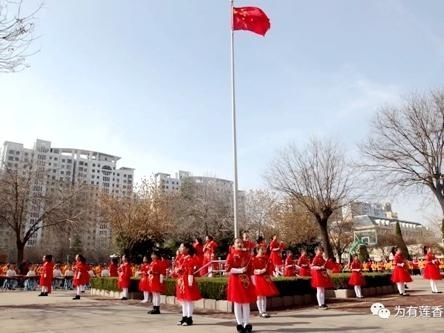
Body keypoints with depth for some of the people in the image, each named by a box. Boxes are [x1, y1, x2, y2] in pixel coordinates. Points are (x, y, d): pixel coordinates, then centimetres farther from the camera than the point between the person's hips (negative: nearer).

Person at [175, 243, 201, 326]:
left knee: (189, 299, -1)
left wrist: (190, 280, -20)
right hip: (180, 280, 9)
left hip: (186, 280, -9)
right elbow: (177, 268, 18)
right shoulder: (181, 258, 12)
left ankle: (189, 318, 6)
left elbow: (190, 271, -18)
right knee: (183, 299, 15)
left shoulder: (190, 258, -14)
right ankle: (184, 317, 24)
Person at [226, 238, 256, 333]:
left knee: (246, 303, 6)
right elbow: (228, 268, -12)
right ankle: (239, 324, 13)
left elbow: (251, 269, 10)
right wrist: (239, 270, -23)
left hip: (246, 281, 3)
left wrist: (252, 281, 7)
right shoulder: (231, 255, -5)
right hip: (235, 281, -3)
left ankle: (247, 323, 16)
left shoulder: (247, 255, 6)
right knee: (237, 302, 3)